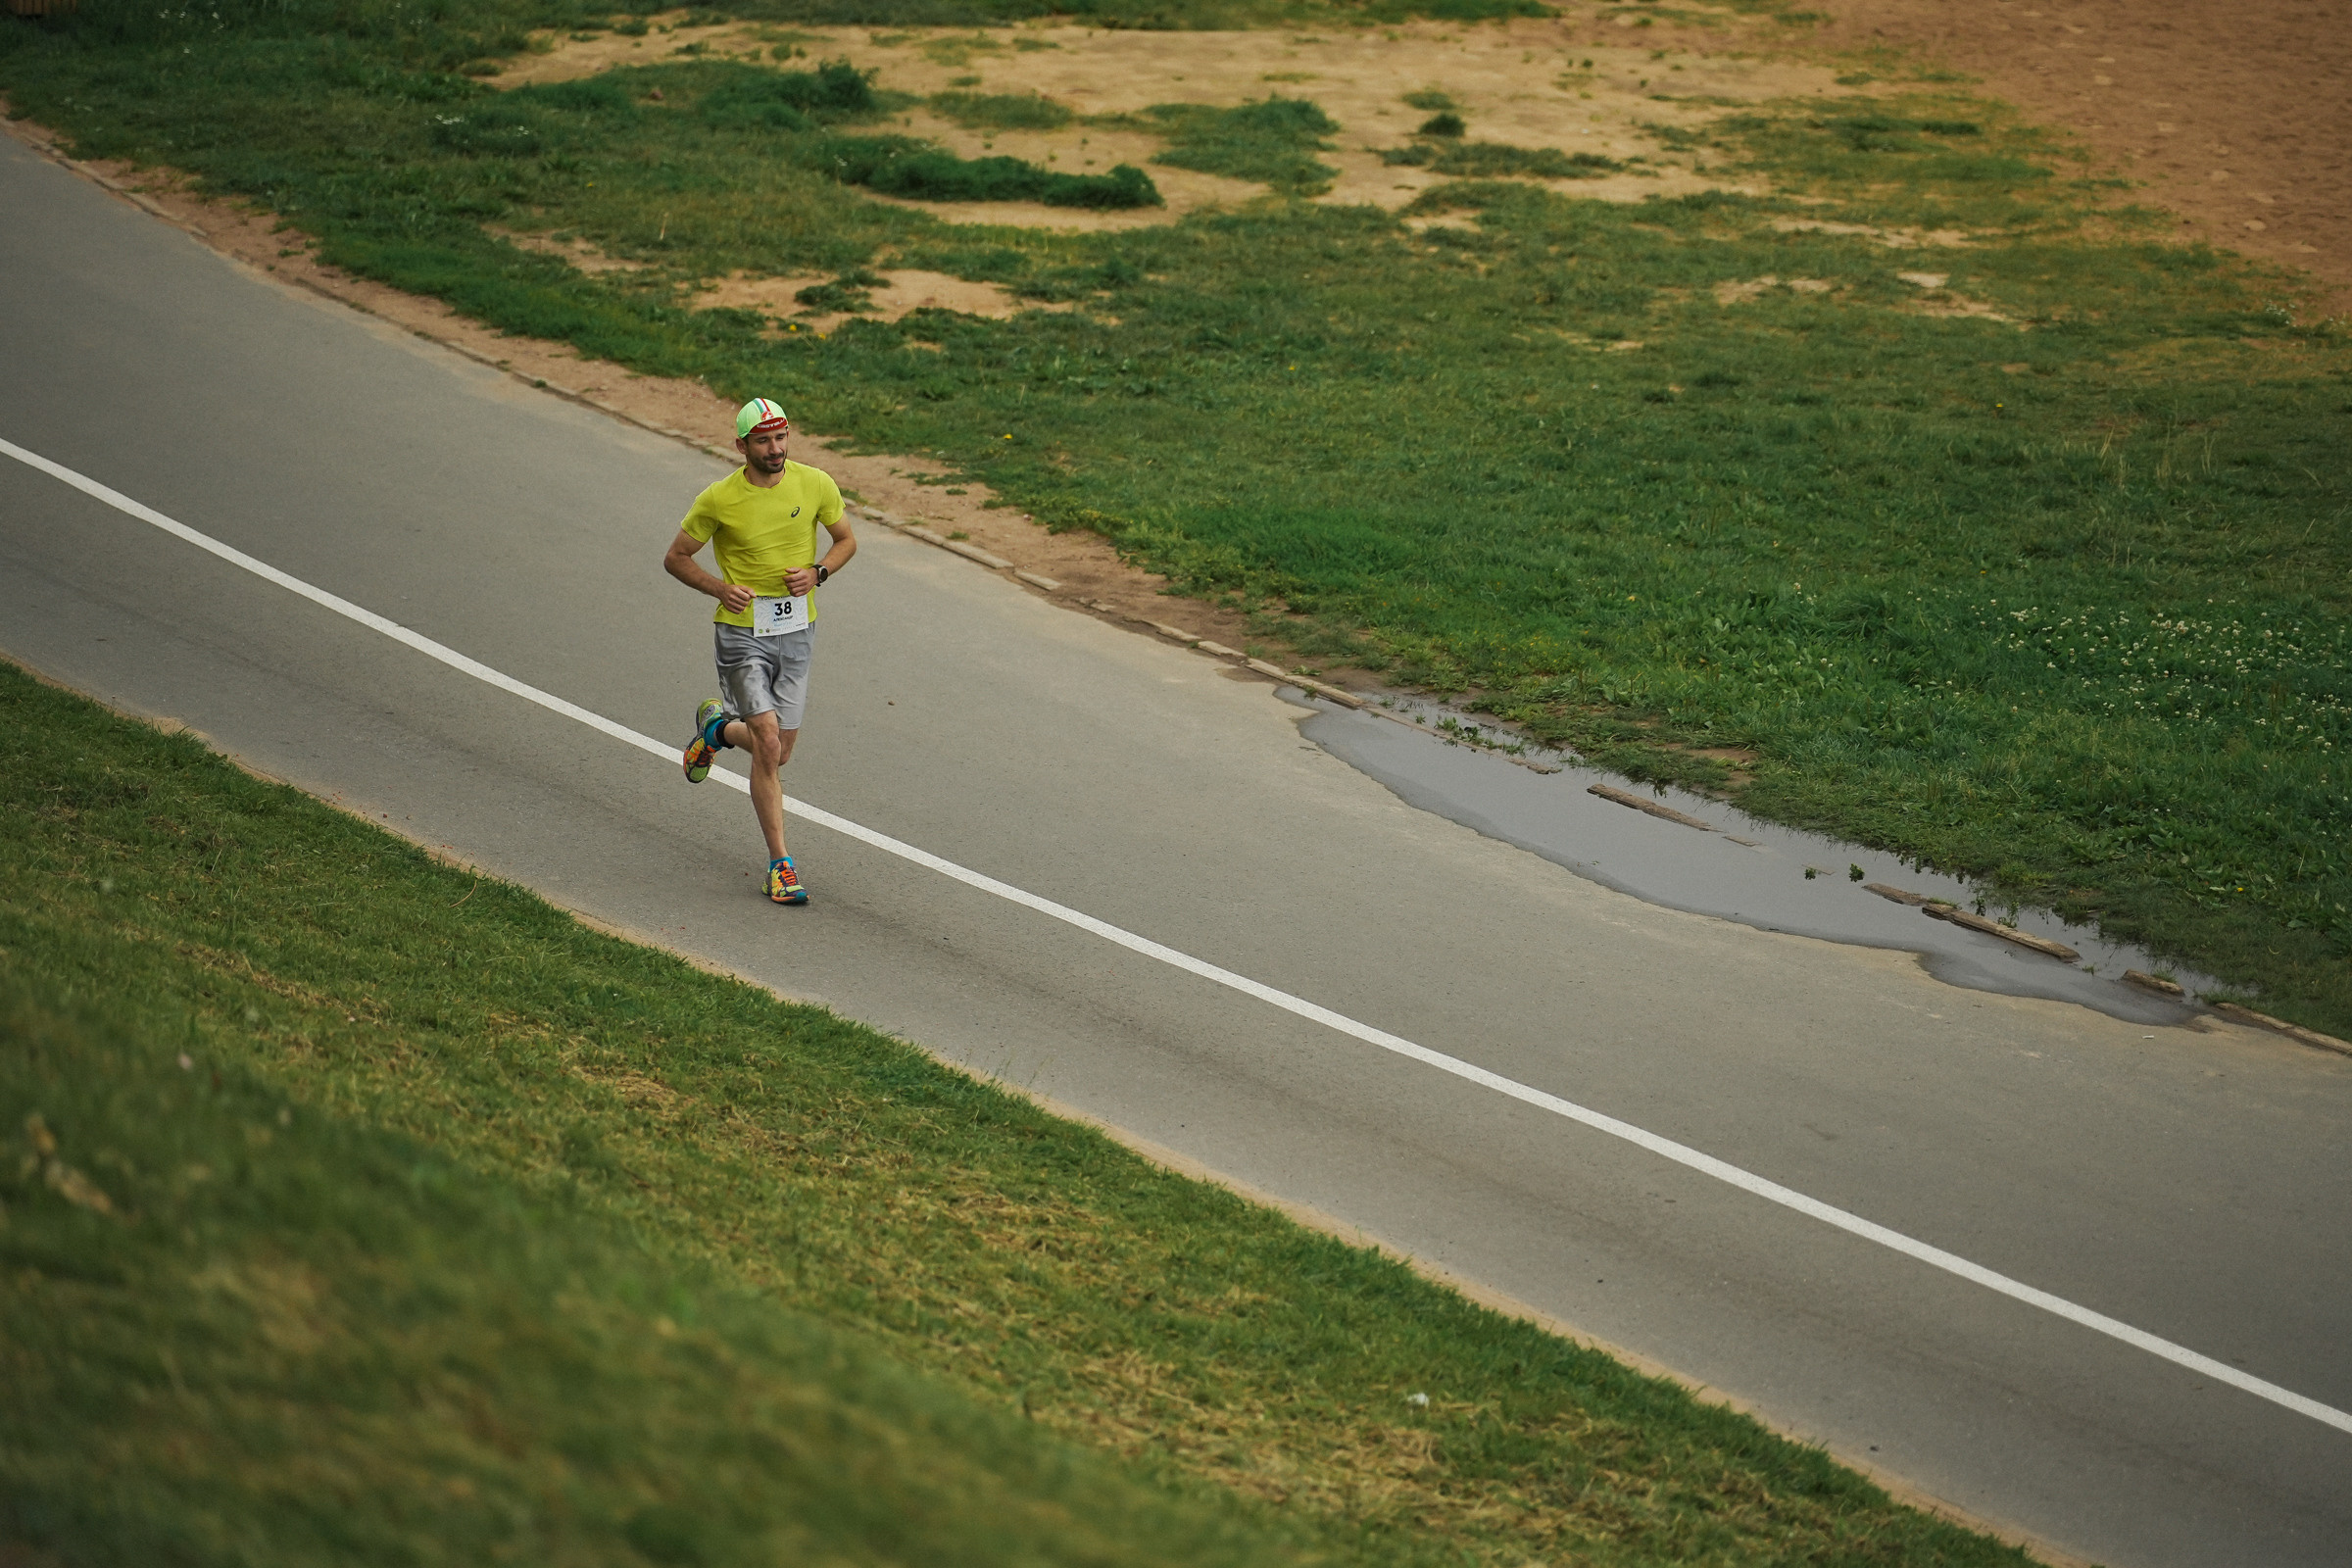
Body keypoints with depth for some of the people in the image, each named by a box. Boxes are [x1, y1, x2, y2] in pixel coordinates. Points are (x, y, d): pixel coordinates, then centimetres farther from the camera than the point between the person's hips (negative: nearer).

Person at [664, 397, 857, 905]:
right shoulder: (718, 500, -10)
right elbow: (675, 558, 2)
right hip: (742, 632, -4)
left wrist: (817, 572, -8)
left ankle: (718, 728, 43)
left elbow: (846, 540, 12)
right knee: (768, 745, -14)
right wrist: (720, 588, -14)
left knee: (780, 751, 10)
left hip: (797, 630, 4)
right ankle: (779, 862, -2)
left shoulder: (815, 485, -3)